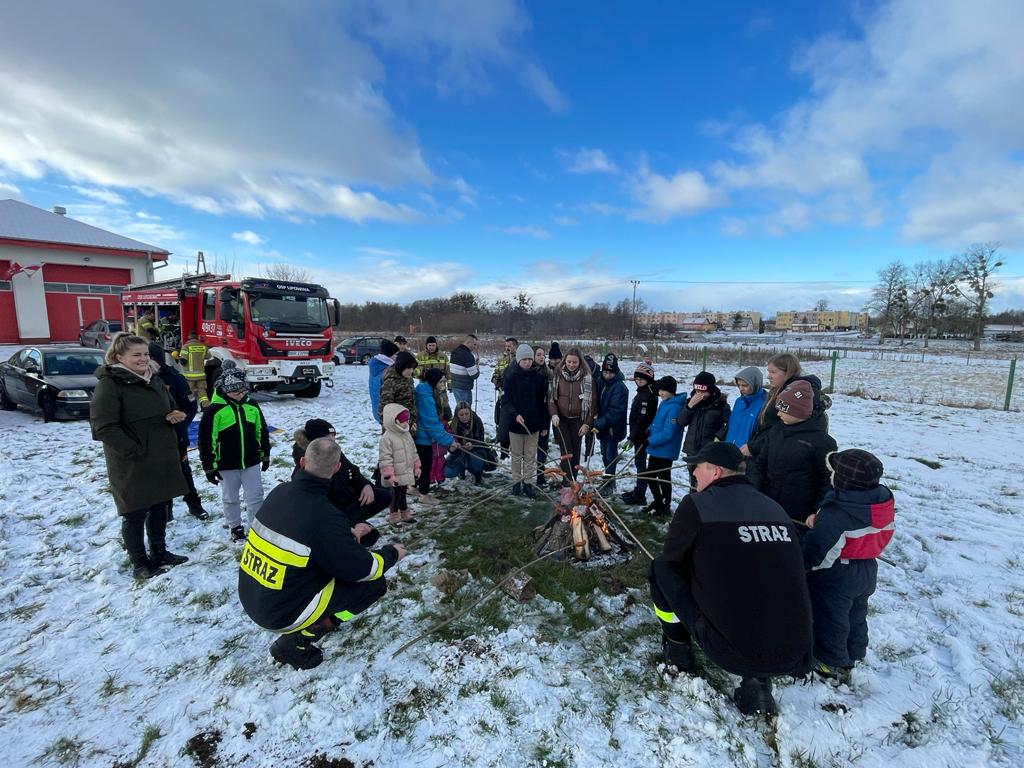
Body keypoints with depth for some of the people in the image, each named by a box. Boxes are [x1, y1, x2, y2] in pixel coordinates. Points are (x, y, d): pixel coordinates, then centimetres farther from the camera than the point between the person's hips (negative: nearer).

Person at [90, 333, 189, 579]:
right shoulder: (109, 384, -14)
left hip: (162, 459, 7)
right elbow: (103, 427, -19)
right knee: (135, 513, 6)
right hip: (132, 464, -7)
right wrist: (134, 451, -20)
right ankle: (139, 563, 21)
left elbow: (171, 409, 22)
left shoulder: (154, 380, 10)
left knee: (160, 506, 17)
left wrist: (175, 415, -2)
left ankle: (159, 552, 33)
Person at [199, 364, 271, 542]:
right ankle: (235, 526, 34)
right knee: (230, 498, 15)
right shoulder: (214, 410, -13)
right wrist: (209, 467, -7)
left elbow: (262, 432, 9)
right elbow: (206, 440, -9)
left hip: (251, 462, 2)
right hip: (227, 465, -2)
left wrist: (265, 455, 12)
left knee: (255, 496, 6)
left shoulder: (252, 406, -1)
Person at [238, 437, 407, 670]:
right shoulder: (324, 516, -30)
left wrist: (348, 533, 10)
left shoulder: (280, 492, -7)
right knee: (374, 583, -1)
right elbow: (364, 569, -19)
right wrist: (392, 553, 0)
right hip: (281, 613, -7)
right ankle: (296, 642, 3)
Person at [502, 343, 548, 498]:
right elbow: (507, 401, -6)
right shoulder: (511, 377, -6)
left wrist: (544, 423, 3)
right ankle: (516, 482, 26)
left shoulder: (539, 377, -2)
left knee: (531, 456, 10)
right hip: (515, 423, -1)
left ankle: (528, 483, 22)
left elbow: (543, 401, 3)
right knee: (517, 455, 12)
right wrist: (514, 414, -24)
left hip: (533, 423, 1)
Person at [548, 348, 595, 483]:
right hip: (561, 420, 0)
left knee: (575, 452, 6)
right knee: (566, 451, -7)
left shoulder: (587, 377, -3)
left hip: (578, 420, 0)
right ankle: (568, 482, -5)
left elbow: (591, 402, -1)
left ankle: (573, 481, 18)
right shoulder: (558, 375, 0)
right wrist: (554, 414, -11)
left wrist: (587, 423, -4)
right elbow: (551, 397, 3)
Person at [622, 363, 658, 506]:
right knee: (639, 462, 17)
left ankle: (640, 496, 7)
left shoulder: (647, 395, -20)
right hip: (638, 435, 10)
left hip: (642, 436, -10)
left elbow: (642, 419, -24)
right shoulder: (642, 392, 12)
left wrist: (632, 438, -21)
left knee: (640, 463, -2)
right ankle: (638, 491, 30)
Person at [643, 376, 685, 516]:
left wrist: (650, 441, -18)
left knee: (664, 479, 8)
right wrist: (649, 432, 2)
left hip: (665, 451, -9)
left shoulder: (675, 407, -23)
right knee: (650, 476, 19)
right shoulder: (664, 404, 7)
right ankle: (657, 502, 37)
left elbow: (668, 434, -25)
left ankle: (665, 508, 27)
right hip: (655, 449, 9)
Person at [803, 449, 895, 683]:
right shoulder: (883, 500, -9)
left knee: (830, 619, 12)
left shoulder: (834, 516, -34)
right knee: (856, 615, 26)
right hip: (867, 571, 8)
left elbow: (814, 551, -29)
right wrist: (819, 518, -7)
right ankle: (853, 654, 44)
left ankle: (832, 664, 27)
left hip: (835, 577, -8)